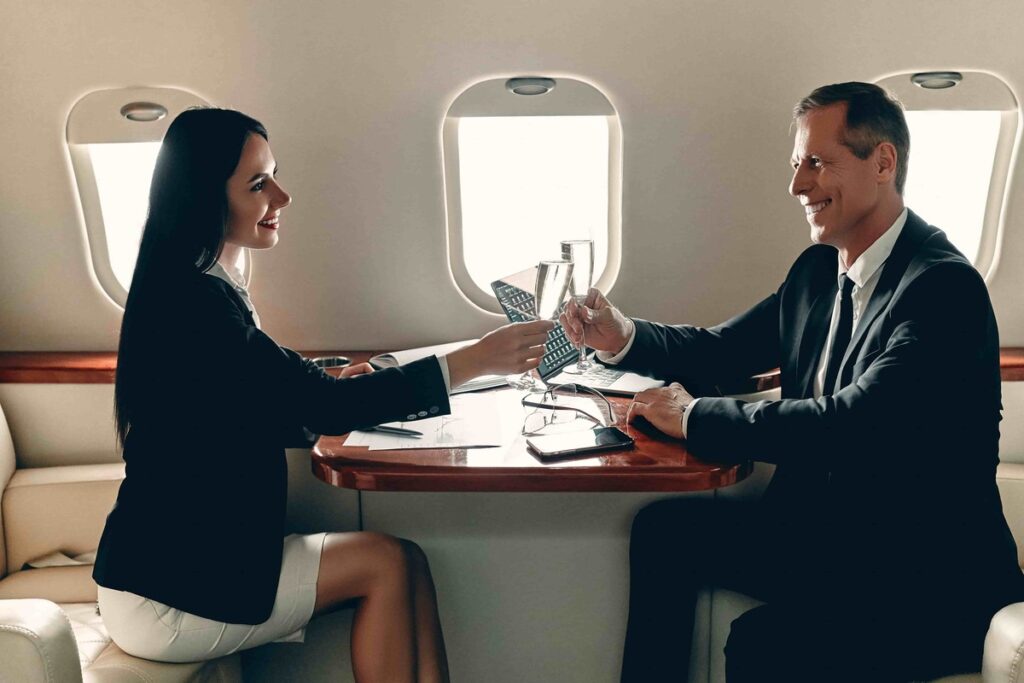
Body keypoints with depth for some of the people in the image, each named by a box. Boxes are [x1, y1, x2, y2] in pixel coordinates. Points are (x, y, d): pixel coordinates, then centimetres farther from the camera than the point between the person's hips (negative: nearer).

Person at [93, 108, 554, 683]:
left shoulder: (202, 291, 10)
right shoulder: (191, 303, -21)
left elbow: (255, 420, 14)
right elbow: (324, 407, -25)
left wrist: (337, 394, -3)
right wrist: (476, 360, -23)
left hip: (206, 550, 8)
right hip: (163, 594, -8)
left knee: (406, 562, -6)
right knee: (385, 563, -12)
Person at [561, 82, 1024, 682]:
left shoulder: (945, 287, -20)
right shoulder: (818, 269, 6)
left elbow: (855, 424, -31)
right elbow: (723, 349, 11)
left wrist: (695, 417, -21)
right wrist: (624, 336, -7)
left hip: (924, 577, -7)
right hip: (818, 531, 8)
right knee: (665, 528, -2)